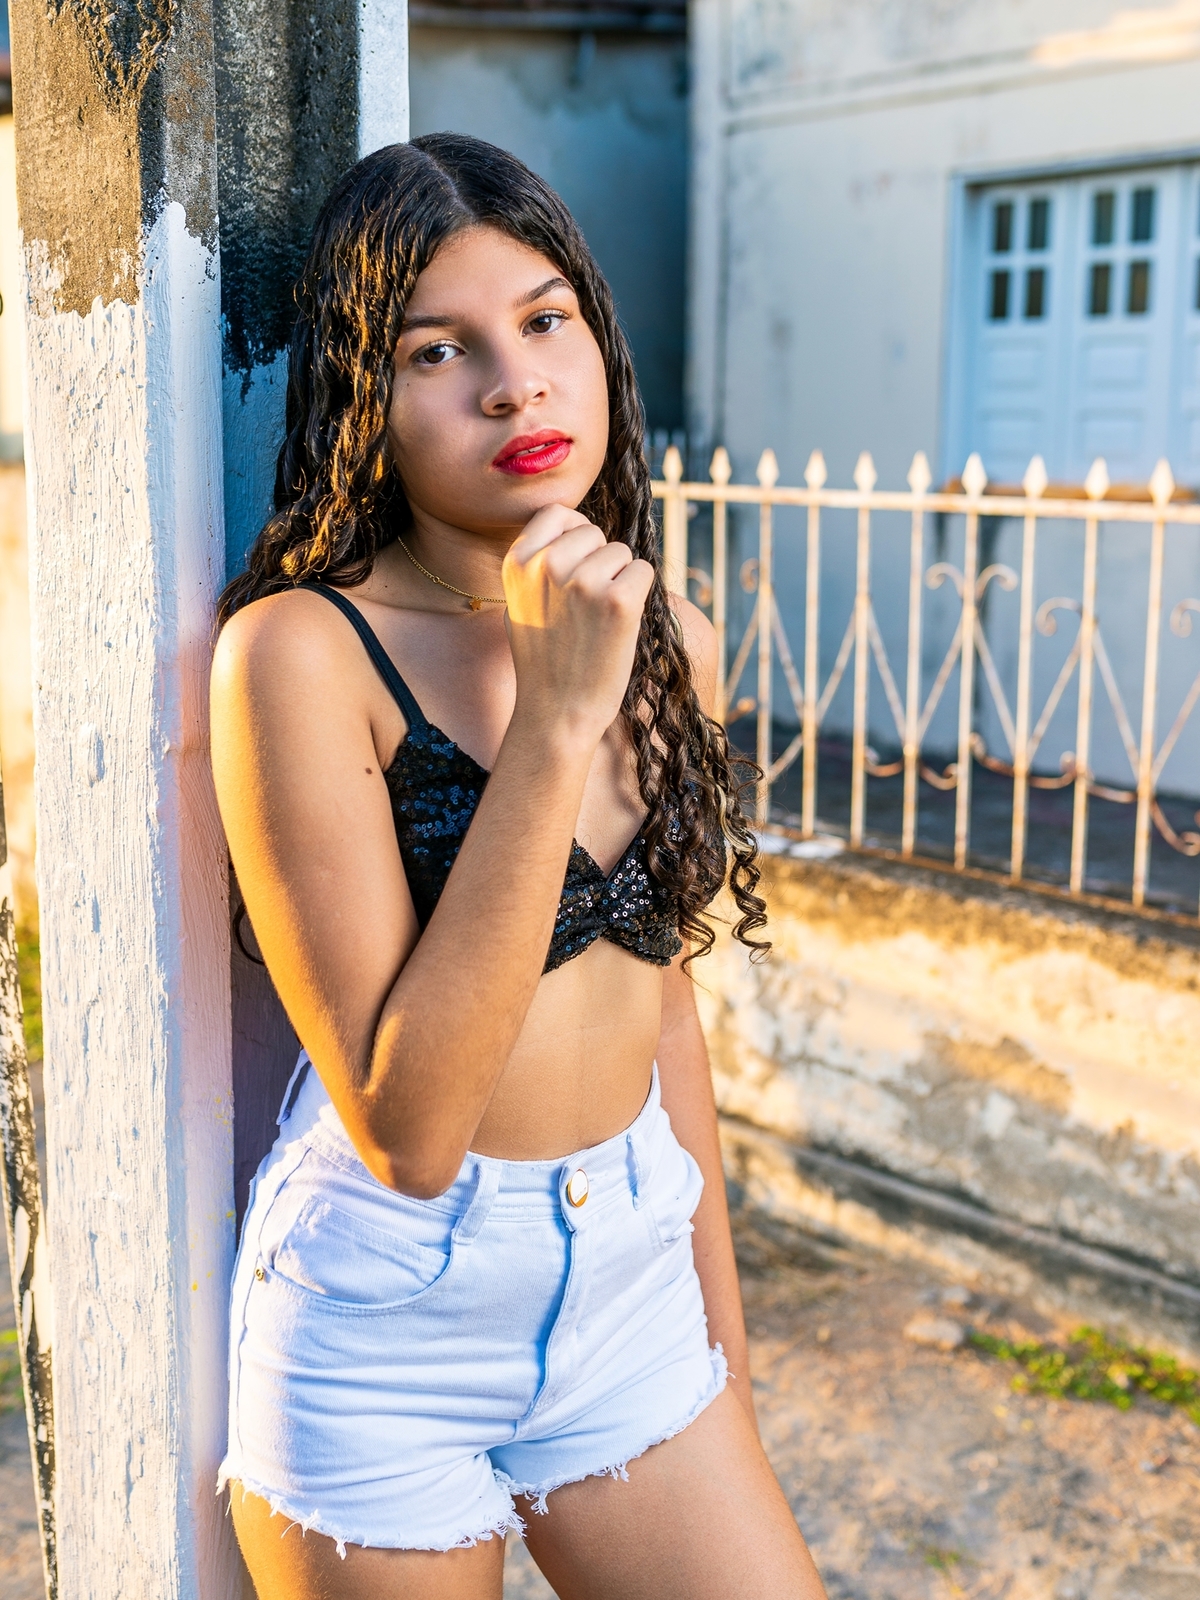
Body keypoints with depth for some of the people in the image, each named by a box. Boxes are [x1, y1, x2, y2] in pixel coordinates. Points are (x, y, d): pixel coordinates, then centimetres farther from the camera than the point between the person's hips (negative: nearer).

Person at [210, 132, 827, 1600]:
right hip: (386, 1328, -4)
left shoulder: (668, 644, -1)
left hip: (628, 1299, 5)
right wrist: (553, 721, -28)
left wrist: (724, 1333, 16)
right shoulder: (300, 650, -19)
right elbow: (404, 1125, -24)